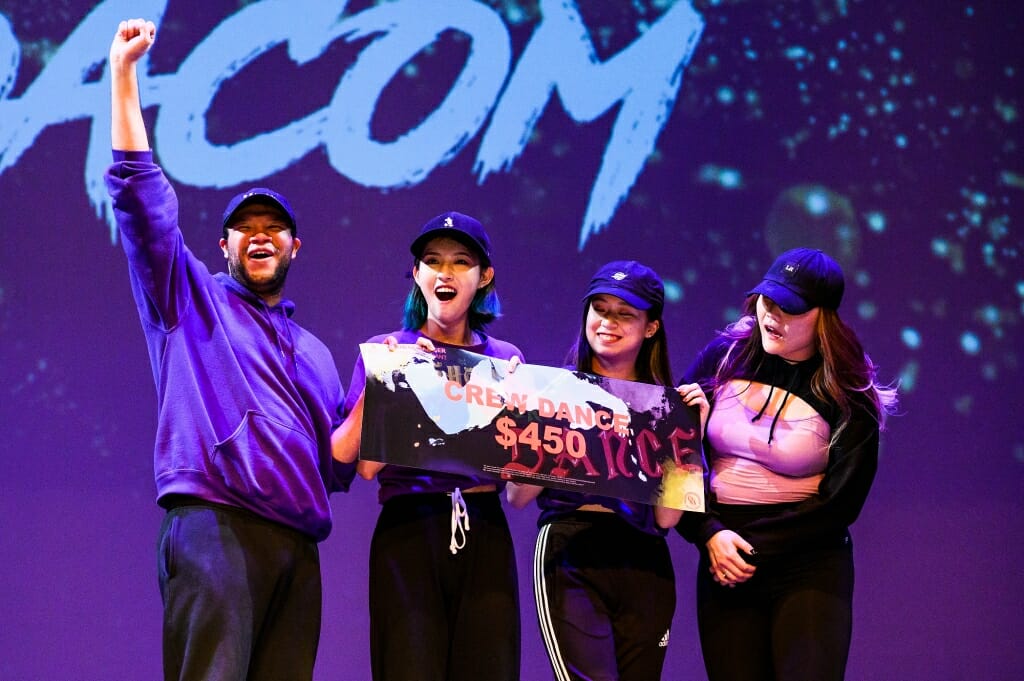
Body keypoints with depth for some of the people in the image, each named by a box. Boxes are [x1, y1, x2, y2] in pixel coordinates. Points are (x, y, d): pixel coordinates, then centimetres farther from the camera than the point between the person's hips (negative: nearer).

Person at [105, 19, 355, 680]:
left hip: (297, 542, 5)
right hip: (213, 524, -5)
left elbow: (337, 465, 26)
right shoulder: (190, 300, 16)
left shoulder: (312, 351, 29)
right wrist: (124, 70, 3)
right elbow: (140, 193, 7)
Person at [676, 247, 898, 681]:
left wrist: (749, 547, -12)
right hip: (724, 565, 2)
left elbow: (840, 504, -7)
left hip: (809, 567, -2)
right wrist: (709, 535, -10)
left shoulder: (849, 398, -3)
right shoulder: (722, 360, 3)